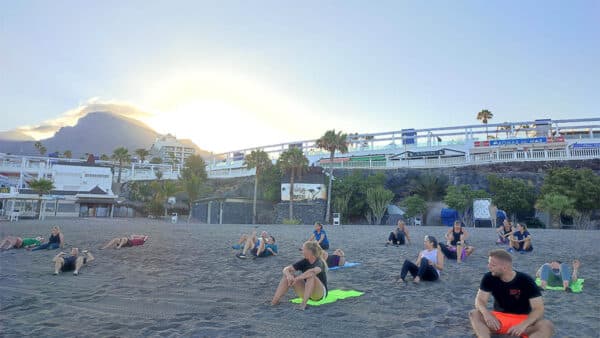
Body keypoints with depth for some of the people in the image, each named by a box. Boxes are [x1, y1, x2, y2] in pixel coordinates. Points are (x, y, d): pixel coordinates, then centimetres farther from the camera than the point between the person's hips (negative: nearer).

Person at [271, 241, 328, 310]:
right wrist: (289, 275, -30)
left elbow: (314, 271, -44)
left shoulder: (319, 263, -19)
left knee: (311, 275, -35)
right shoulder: (304, 261, -1)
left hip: (320, 294, -6)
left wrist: (297, 278, -42)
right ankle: (274, 301, -18)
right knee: (287, 275, -12)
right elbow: (286, 269, -7)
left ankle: (303, 303, -36)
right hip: (306, 292, 6)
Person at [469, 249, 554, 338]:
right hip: (498, 318, 2)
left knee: (547, 326, -31)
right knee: (474, 314, -25)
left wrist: (523, 325, -34)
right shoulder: (489, 278, -8)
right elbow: (480, 300, -11)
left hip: (523, 319, -1)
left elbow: (538, 308, -17)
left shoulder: (526, 281, -15)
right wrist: (486, 313, -34)